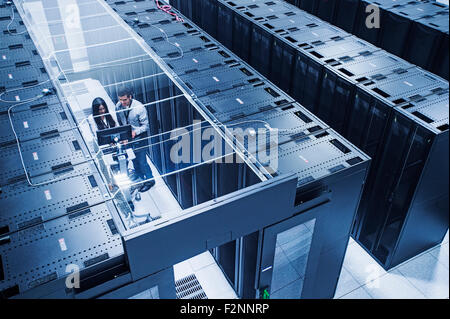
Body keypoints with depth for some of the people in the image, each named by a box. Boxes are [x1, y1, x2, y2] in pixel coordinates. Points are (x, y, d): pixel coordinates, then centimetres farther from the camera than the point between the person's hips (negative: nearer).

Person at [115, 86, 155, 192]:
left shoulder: (139, 108, -25)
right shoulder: (118, 106, -11)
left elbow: (145, 125, -17)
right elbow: (119, 122, 6)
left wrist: (135, 132, -32)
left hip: (139, 138, -5)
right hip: (127, 138, 5)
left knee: (142, 162, 6)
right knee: (134, 160, 23)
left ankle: (150, 180, 29)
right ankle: (140, 178, 46)